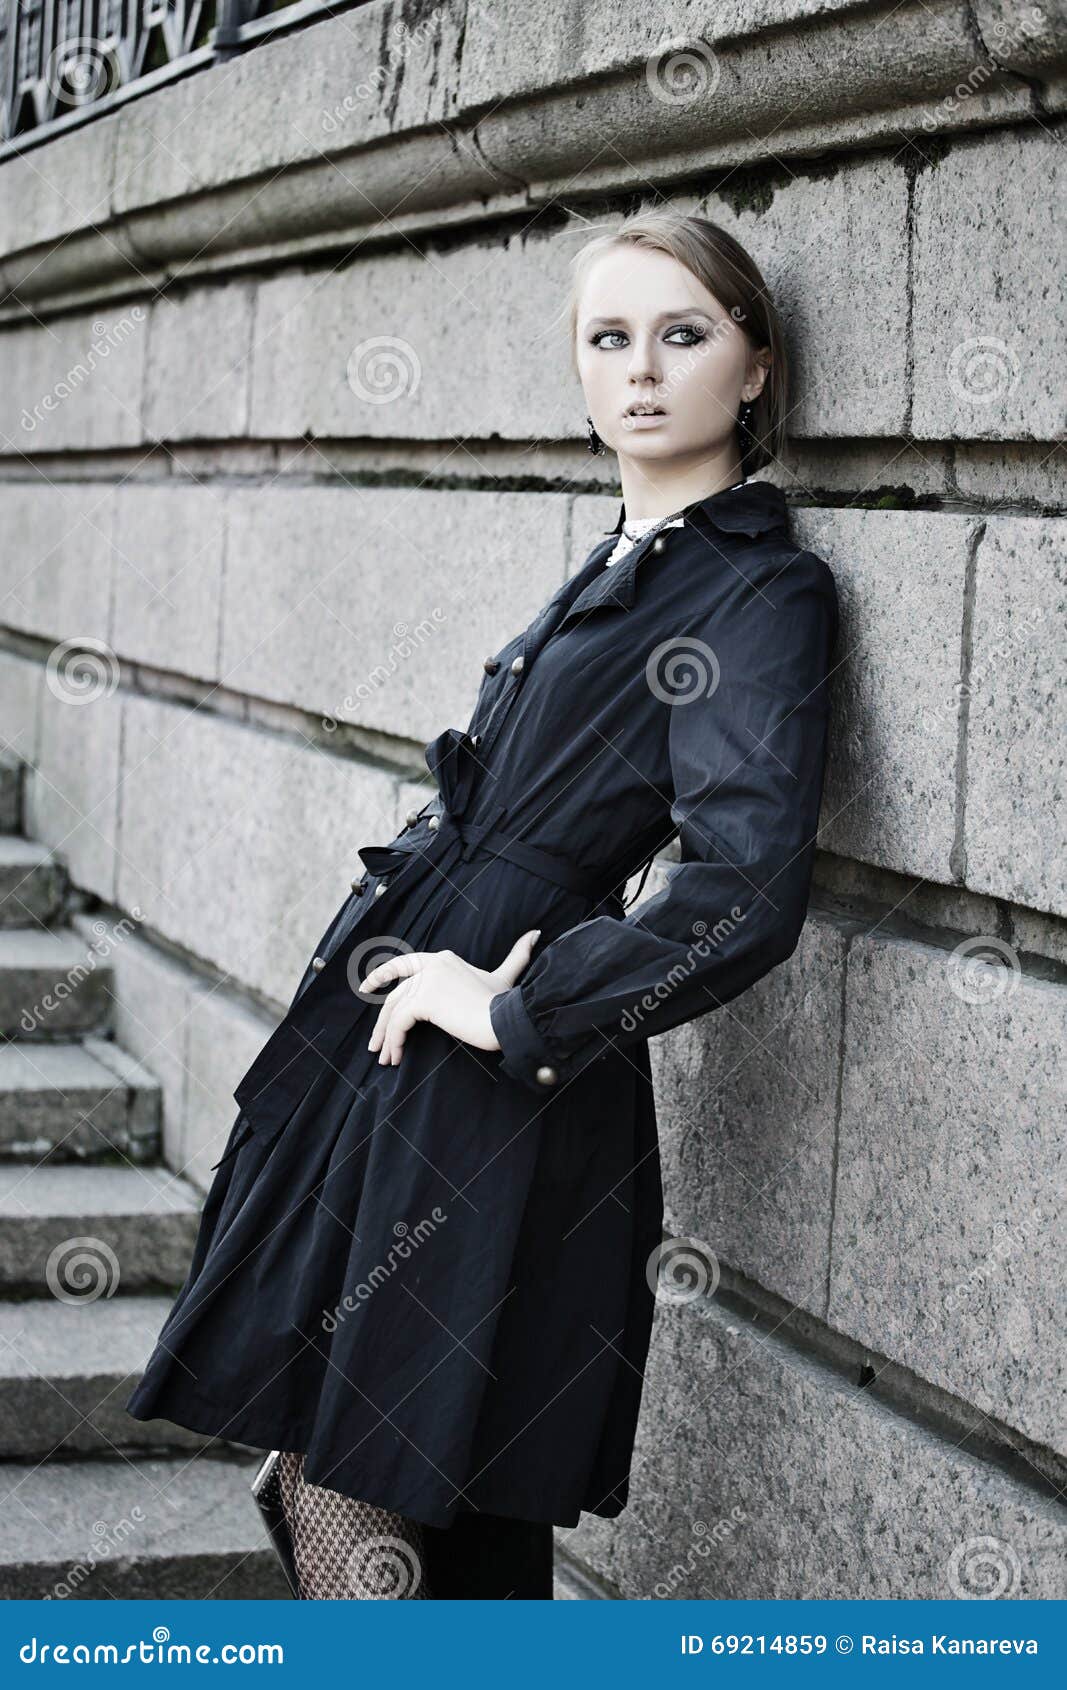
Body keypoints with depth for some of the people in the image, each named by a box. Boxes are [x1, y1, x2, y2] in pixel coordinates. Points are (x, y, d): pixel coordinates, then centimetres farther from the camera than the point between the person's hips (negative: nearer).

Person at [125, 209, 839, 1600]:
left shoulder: (762, 595, -11)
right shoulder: (621, 566, 16)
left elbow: (746, 892, -25)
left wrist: (516, 1006, -17)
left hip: (490, 1111, -9)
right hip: (388, 1047, 9)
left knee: (358, 1488, -4)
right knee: (319, 1447, 12)